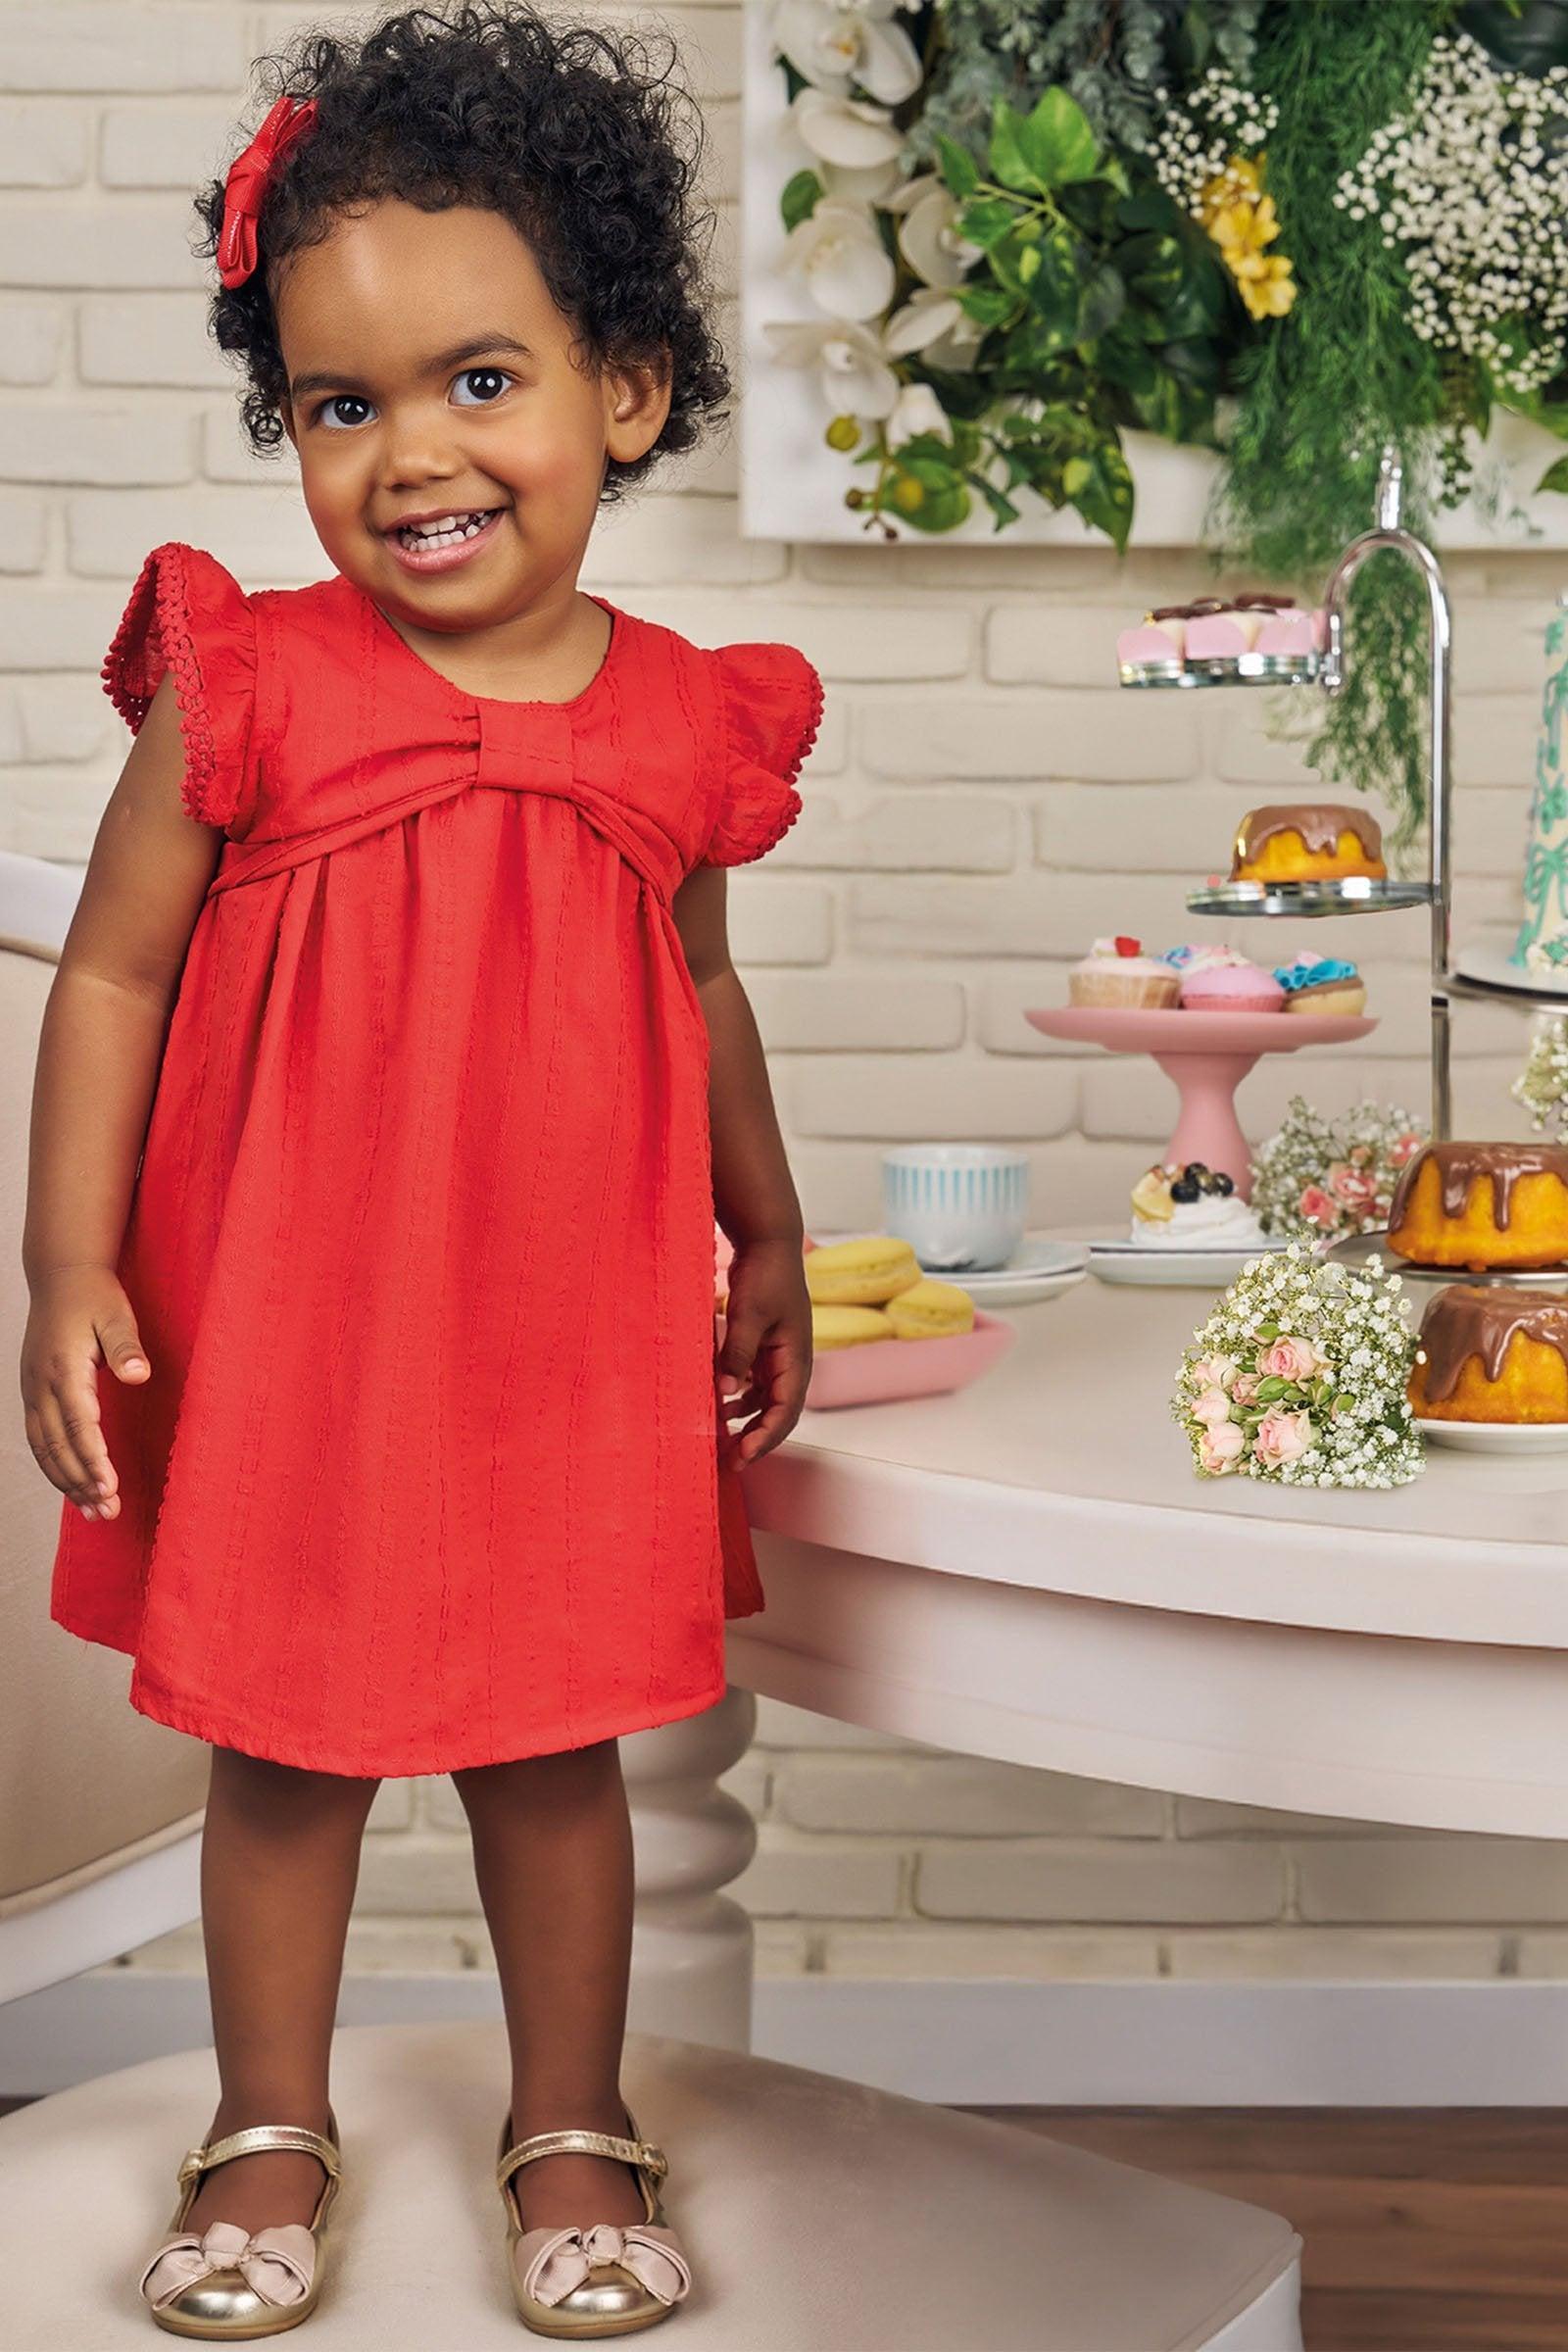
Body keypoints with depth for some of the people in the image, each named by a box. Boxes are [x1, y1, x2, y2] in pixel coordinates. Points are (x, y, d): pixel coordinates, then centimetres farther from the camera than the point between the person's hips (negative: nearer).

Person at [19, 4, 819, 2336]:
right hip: (280, 1333, -1)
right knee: (281, 1746, 13)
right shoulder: (247, 686, -9)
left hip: (574, 1340, 2)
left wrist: (770, 1242, 17)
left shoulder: (677, 719, -1)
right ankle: (272, 2131, 35)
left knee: (557, 1742, 14)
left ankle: (573, 2134, 34)